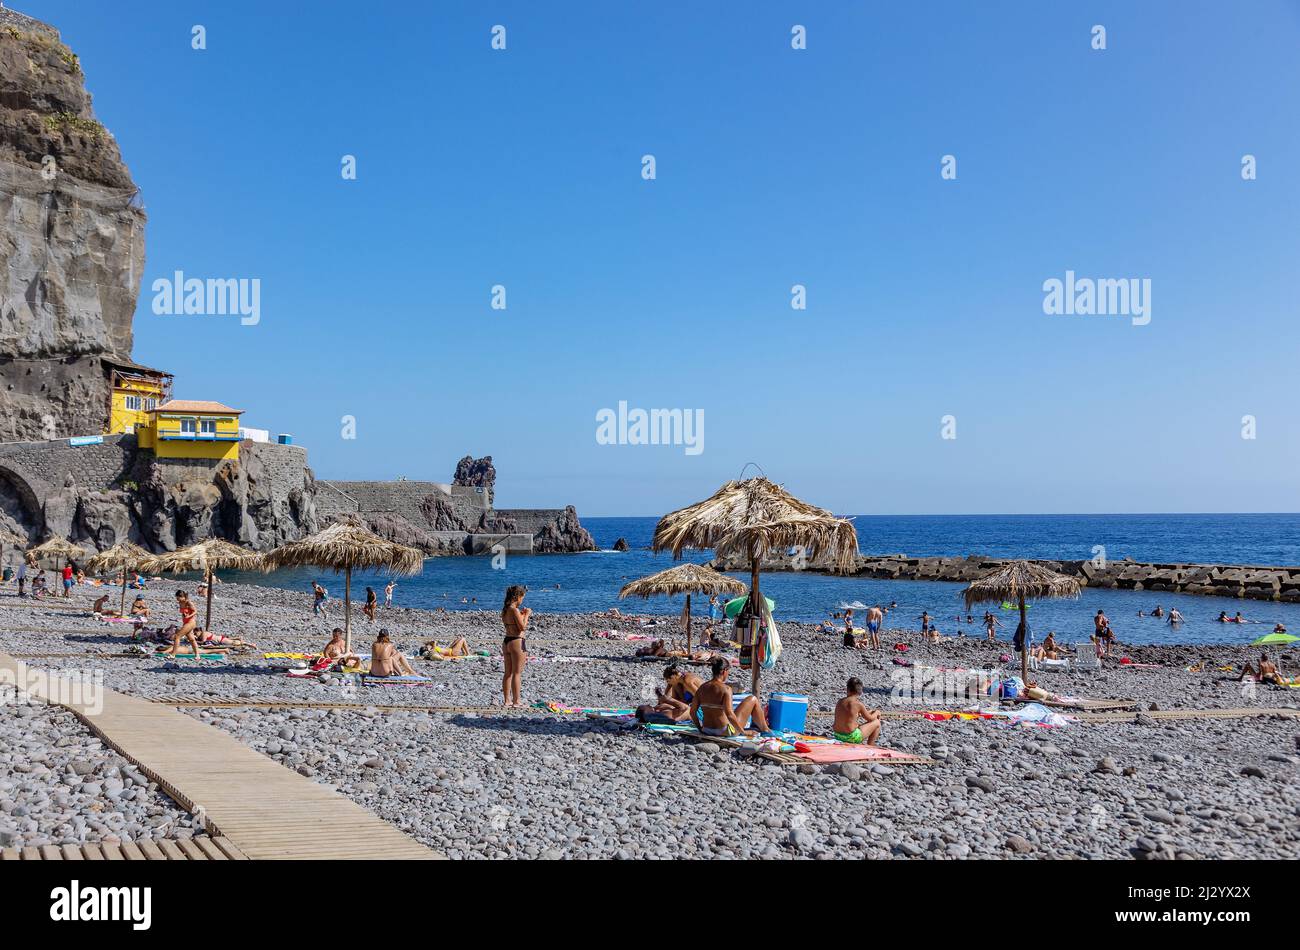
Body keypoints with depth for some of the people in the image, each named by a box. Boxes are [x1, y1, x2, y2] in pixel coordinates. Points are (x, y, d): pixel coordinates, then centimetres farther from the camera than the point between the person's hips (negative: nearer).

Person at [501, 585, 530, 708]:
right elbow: (522, 627, -18)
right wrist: (526, 614, -5)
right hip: (517, 642, -8)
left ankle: (506, 700, 20)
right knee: (517, 673, -1)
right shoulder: (515, 610, -17)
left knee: (508, 673, 14)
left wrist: (522, 614, 17)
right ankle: (516, 701, 3)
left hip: (506, 641, 9)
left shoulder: (505, 609, 9)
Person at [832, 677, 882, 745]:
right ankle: (870, 746, 22)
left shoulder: (840, 702, 4)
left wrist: (868, 712, 27)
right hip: (851, 737, -7)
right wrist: (876, 713, 22)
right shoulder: (858, 704, -15)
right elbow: (870, 719, 0)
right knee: (876, 722, 12)